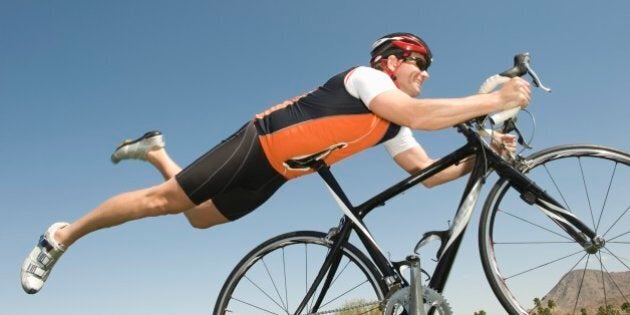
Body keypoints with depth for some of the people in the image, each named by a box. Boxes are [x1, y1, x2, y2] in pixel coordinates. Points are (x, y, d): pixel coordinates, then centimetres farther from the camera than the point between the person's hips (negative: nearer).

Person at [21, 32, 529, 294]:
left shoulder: (391, 128, 7)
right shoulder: (366, 77, -16)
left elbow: (428, 172, 2)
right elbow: (420, 116, -33)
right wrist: (496, 99, -30)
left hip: (274, 173, 8)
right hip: (256, 145, -8)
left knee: (199, 217, 19)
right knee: (163, 200, -4)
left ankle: (156, 151, 41)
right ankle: (60, 238, 12)